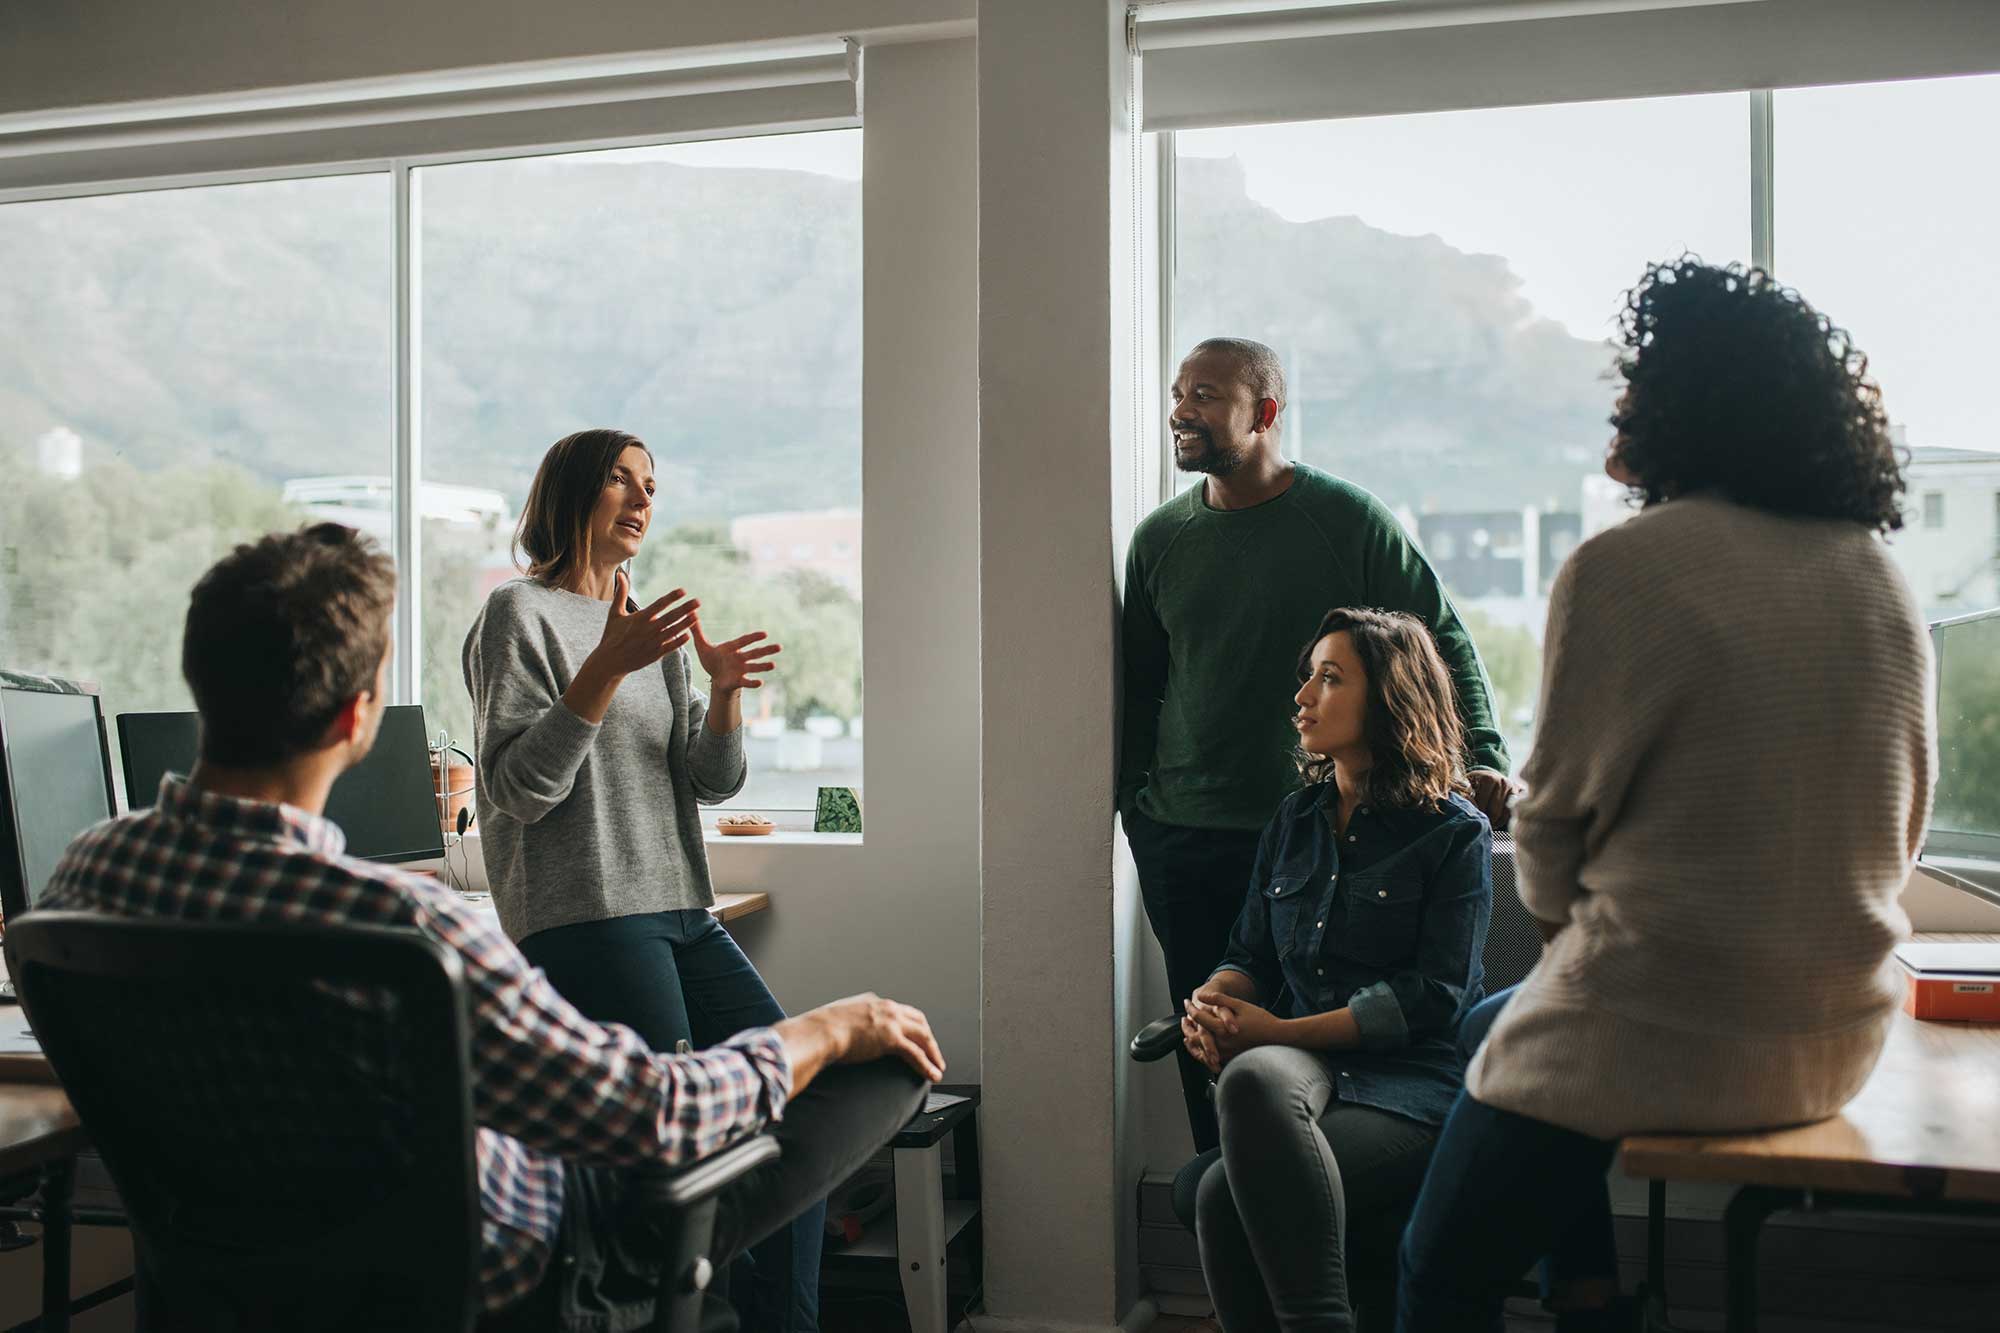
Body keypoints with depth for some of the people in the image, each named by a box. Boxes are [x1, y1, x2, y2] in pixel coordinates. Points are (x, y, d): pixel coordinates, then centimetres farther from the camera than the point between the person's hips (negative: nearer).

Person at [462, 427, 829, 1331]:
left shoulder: (654, 627, 22)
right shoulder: (521, 614, 0)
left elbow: (712, 783, 15)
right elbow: (517, 789, -11)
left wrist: (725, 692, -5)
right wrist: (607, 670, -20)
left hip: (682, 914, 7)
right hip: (582, 920, -7)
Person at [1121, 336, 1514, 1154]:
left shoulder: (1348, 520, -2)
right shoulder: (1160, 539, 10)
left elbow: (1444, 643, 3)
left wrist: (1479, 759, -8)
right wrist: (1127, 795, 12)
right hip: (1178, 840, 4)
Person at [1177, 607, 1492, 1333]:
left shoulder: (1455, 831, 2)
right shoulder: (1295, 821, 20)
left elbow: (1434, 994, -7)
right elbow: (1250, 956, 18)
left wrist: (1281, 1031, -13)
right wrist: (1210, 1003, -7)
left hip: (1412, 1082, -5)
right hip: (1302, 1065, 5)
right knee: (1252, 1076, -34)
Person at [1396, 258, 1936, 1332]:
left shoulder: (1623, 570, -17)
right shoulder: (1883, 580, 3)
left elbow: (1557, 810, -9)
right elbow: (1901, 821, 12)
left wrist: (1560, 911, 12)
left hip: (1663, 1037, -7)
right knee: (1489, 1029, 30)